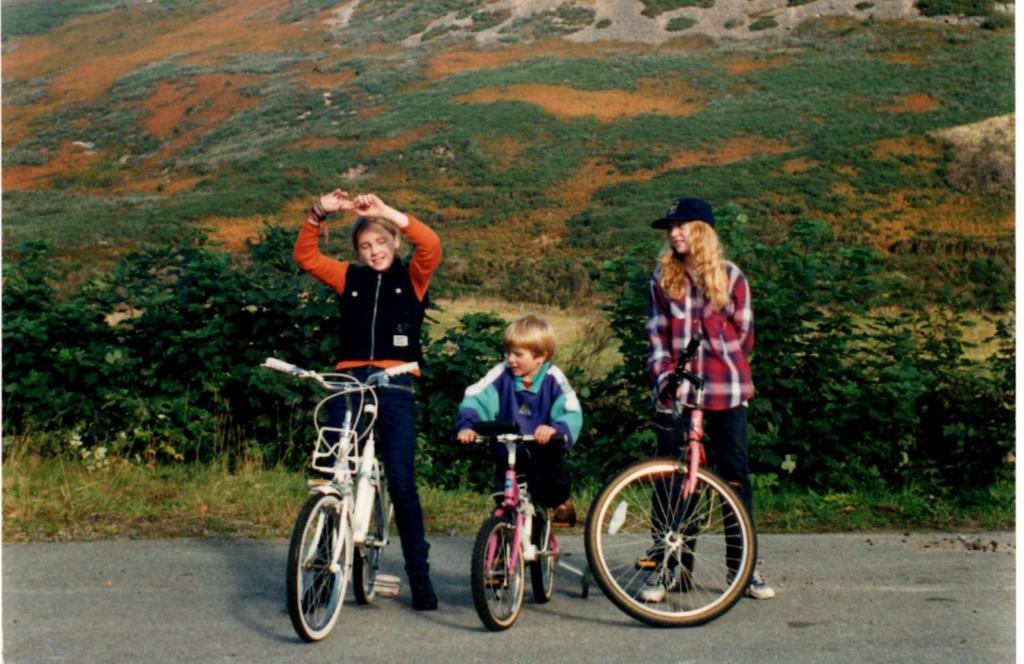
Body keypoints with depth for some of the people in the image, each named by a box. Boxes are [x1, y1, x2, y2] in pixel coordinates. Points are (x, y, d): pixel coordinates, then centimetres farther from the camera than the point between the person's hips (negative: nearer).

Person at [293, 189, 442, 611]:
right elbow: (305, 256, 4)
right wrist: (318, 214, -9)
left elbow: (431, 246, -12)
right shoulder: (348, 277, 13)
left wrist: (389, 213, -20)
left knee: (401, 482, -4)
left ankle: (420, 575, 7)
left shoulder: (412, 277, 7)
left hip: (395, 386, -2)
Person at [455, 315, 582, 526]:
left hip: (543, 454, -1)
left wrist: (555, 428, -44)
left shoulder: (553, 379, -15)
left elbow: (572, 414, -23)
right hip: (508, 455, 1)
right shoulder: (502, 374, -11)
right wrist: (466, 425, -33)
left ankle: (561, 502, 29)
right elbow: (475, 398, -14)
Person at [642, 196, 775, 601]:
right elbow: (657, 334, 6)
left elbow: (743, 334, 7)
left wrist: (720, 368, -2)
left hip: (726, 391, -1)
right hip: (676, 391, 1)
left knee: (736, 477, 4)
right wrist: (663, 374, -7)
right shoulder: (663, 278, 8)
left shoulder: (730, 276, 5)